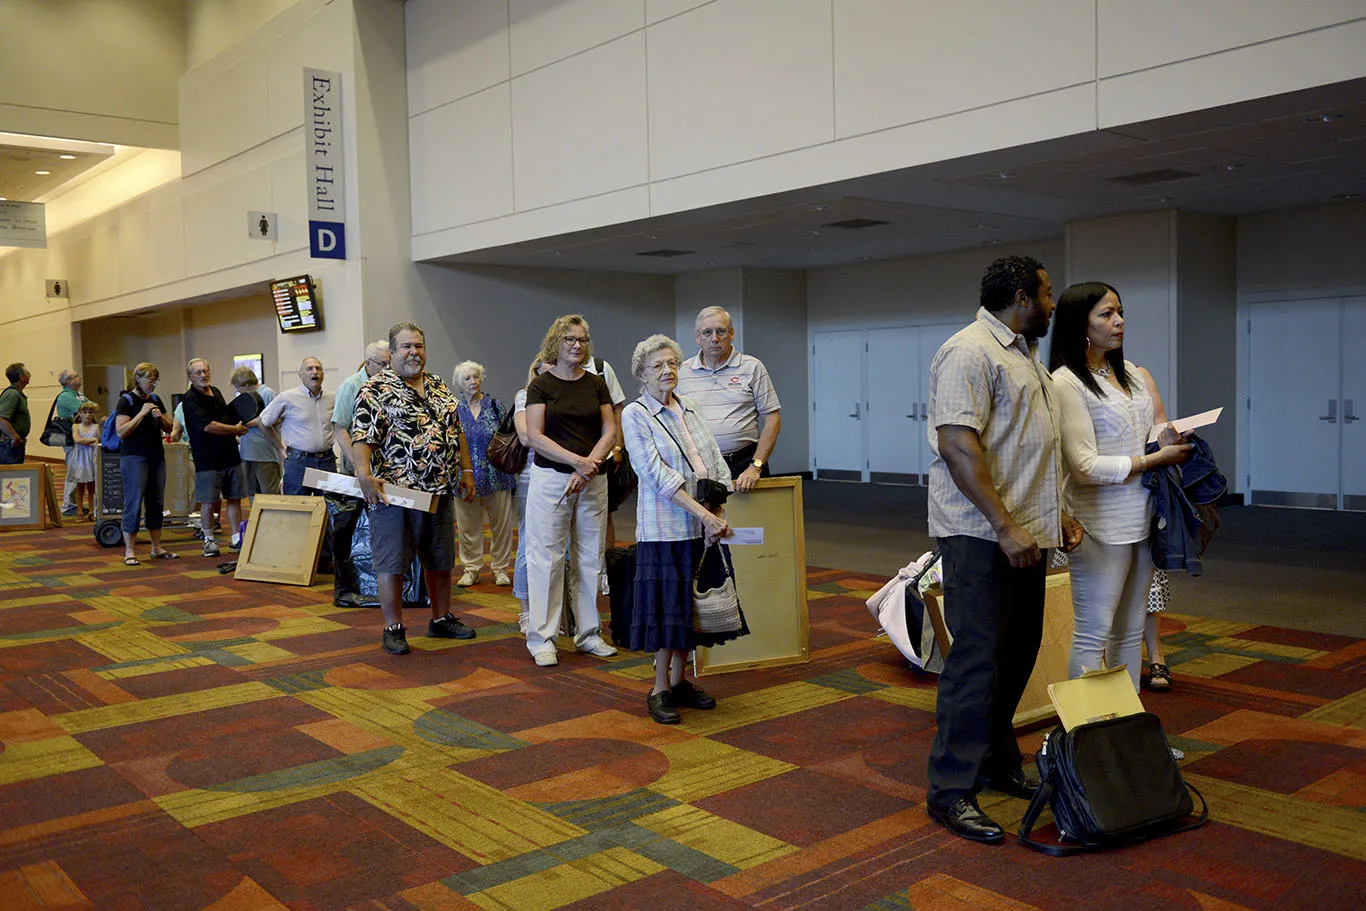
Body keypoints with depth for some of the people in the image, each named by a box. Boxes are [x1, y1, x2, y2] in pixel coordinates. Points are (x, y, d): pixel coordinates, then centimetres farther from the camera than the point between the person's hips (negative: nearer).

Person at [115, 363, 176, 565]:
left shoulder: (155, 399, 12)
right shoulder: (126, 401, -7)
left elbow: (168, 429, 14)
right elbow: (121, 432, -17)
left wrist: (160, 418, -6)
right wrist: (142, 414, -19)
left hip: (156, 457, 7)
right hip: (134, 457, -7)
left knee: (156, 503, 9)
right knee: (133, 503, -7)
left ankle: (157, 548, 18)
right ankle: (129, 552, -3)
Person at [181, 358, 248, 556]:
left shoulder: (216, 392, 14)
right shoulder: (190, 399, -10)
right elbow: (207, 426, -19)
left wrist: (237, 430, 11)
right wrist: (235, 429, -10)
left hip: (230, 455, 7)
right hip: (208, 459, -7)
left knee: (234, 498, 9)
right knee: (208, 502, 0)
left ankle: (236, 538, 17)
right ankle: (209, 540, 12)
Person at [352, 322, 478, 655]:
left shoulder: (440, 388, 13)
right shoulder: (376, 390, -7)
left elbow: (456, 432, 19)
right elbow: (362, 436, -17)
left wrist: (466, 470, 14)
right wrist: (364, 474, -30)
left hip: (440, 491, 6)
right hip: (395, 491, -6)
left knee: (441, 560, 15)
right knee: (392, 562, 1)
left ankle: (441, 619, 29)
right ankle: (393, 629, 11)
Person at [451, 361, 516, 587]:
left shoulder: (495, 405, 4)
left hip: (497, 475, 0)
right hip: (466, 476, 0)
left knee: (501, 522, 4)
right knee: (468, 525, 6)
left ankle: (500, 567, 16)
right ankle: (471, 568, 18)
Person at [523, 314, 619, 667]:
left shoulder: (597, 384, 10)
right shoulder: (541, 384, 0)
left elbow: (609, 431, 5)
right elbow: (535, 437, -8)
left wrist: (590, 464, -11)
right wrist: (576, 460, -17)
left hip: (593, 480, 4)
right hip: (550, 478, -3)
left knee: (590, 557, 8)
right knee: (547, 557, -2)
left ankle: (588, 632, 20)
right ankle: (542, 638, 5)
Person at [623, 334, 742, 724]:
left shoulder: (689, 409, 13)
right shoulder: (634, 415, -5)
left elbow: (716, 463, 9)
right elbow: (658, 475, -15)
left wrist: (717, 511, -6)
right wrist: (703, 513, -20)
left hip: (702, 527, 6)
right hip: (665, 526, -6)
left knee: (691, 604, 11)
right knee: (668, 604, -1)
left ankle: (679, 681, 24)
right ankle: (659, 690, 11)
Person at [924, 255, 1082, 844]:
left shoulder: (1022, 354, 20)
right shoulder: (971, 351, -13)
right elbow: (957, 444, -22)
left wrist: (1056, 513, 21)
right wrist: (1004, 525, -25)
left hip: (1023, 531, 10)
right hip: (982, 533, -10)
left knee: (1017, 653, 15)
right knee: (977, 658, -8)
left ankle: (998, 762, 29)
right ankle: (950, 791, 0)